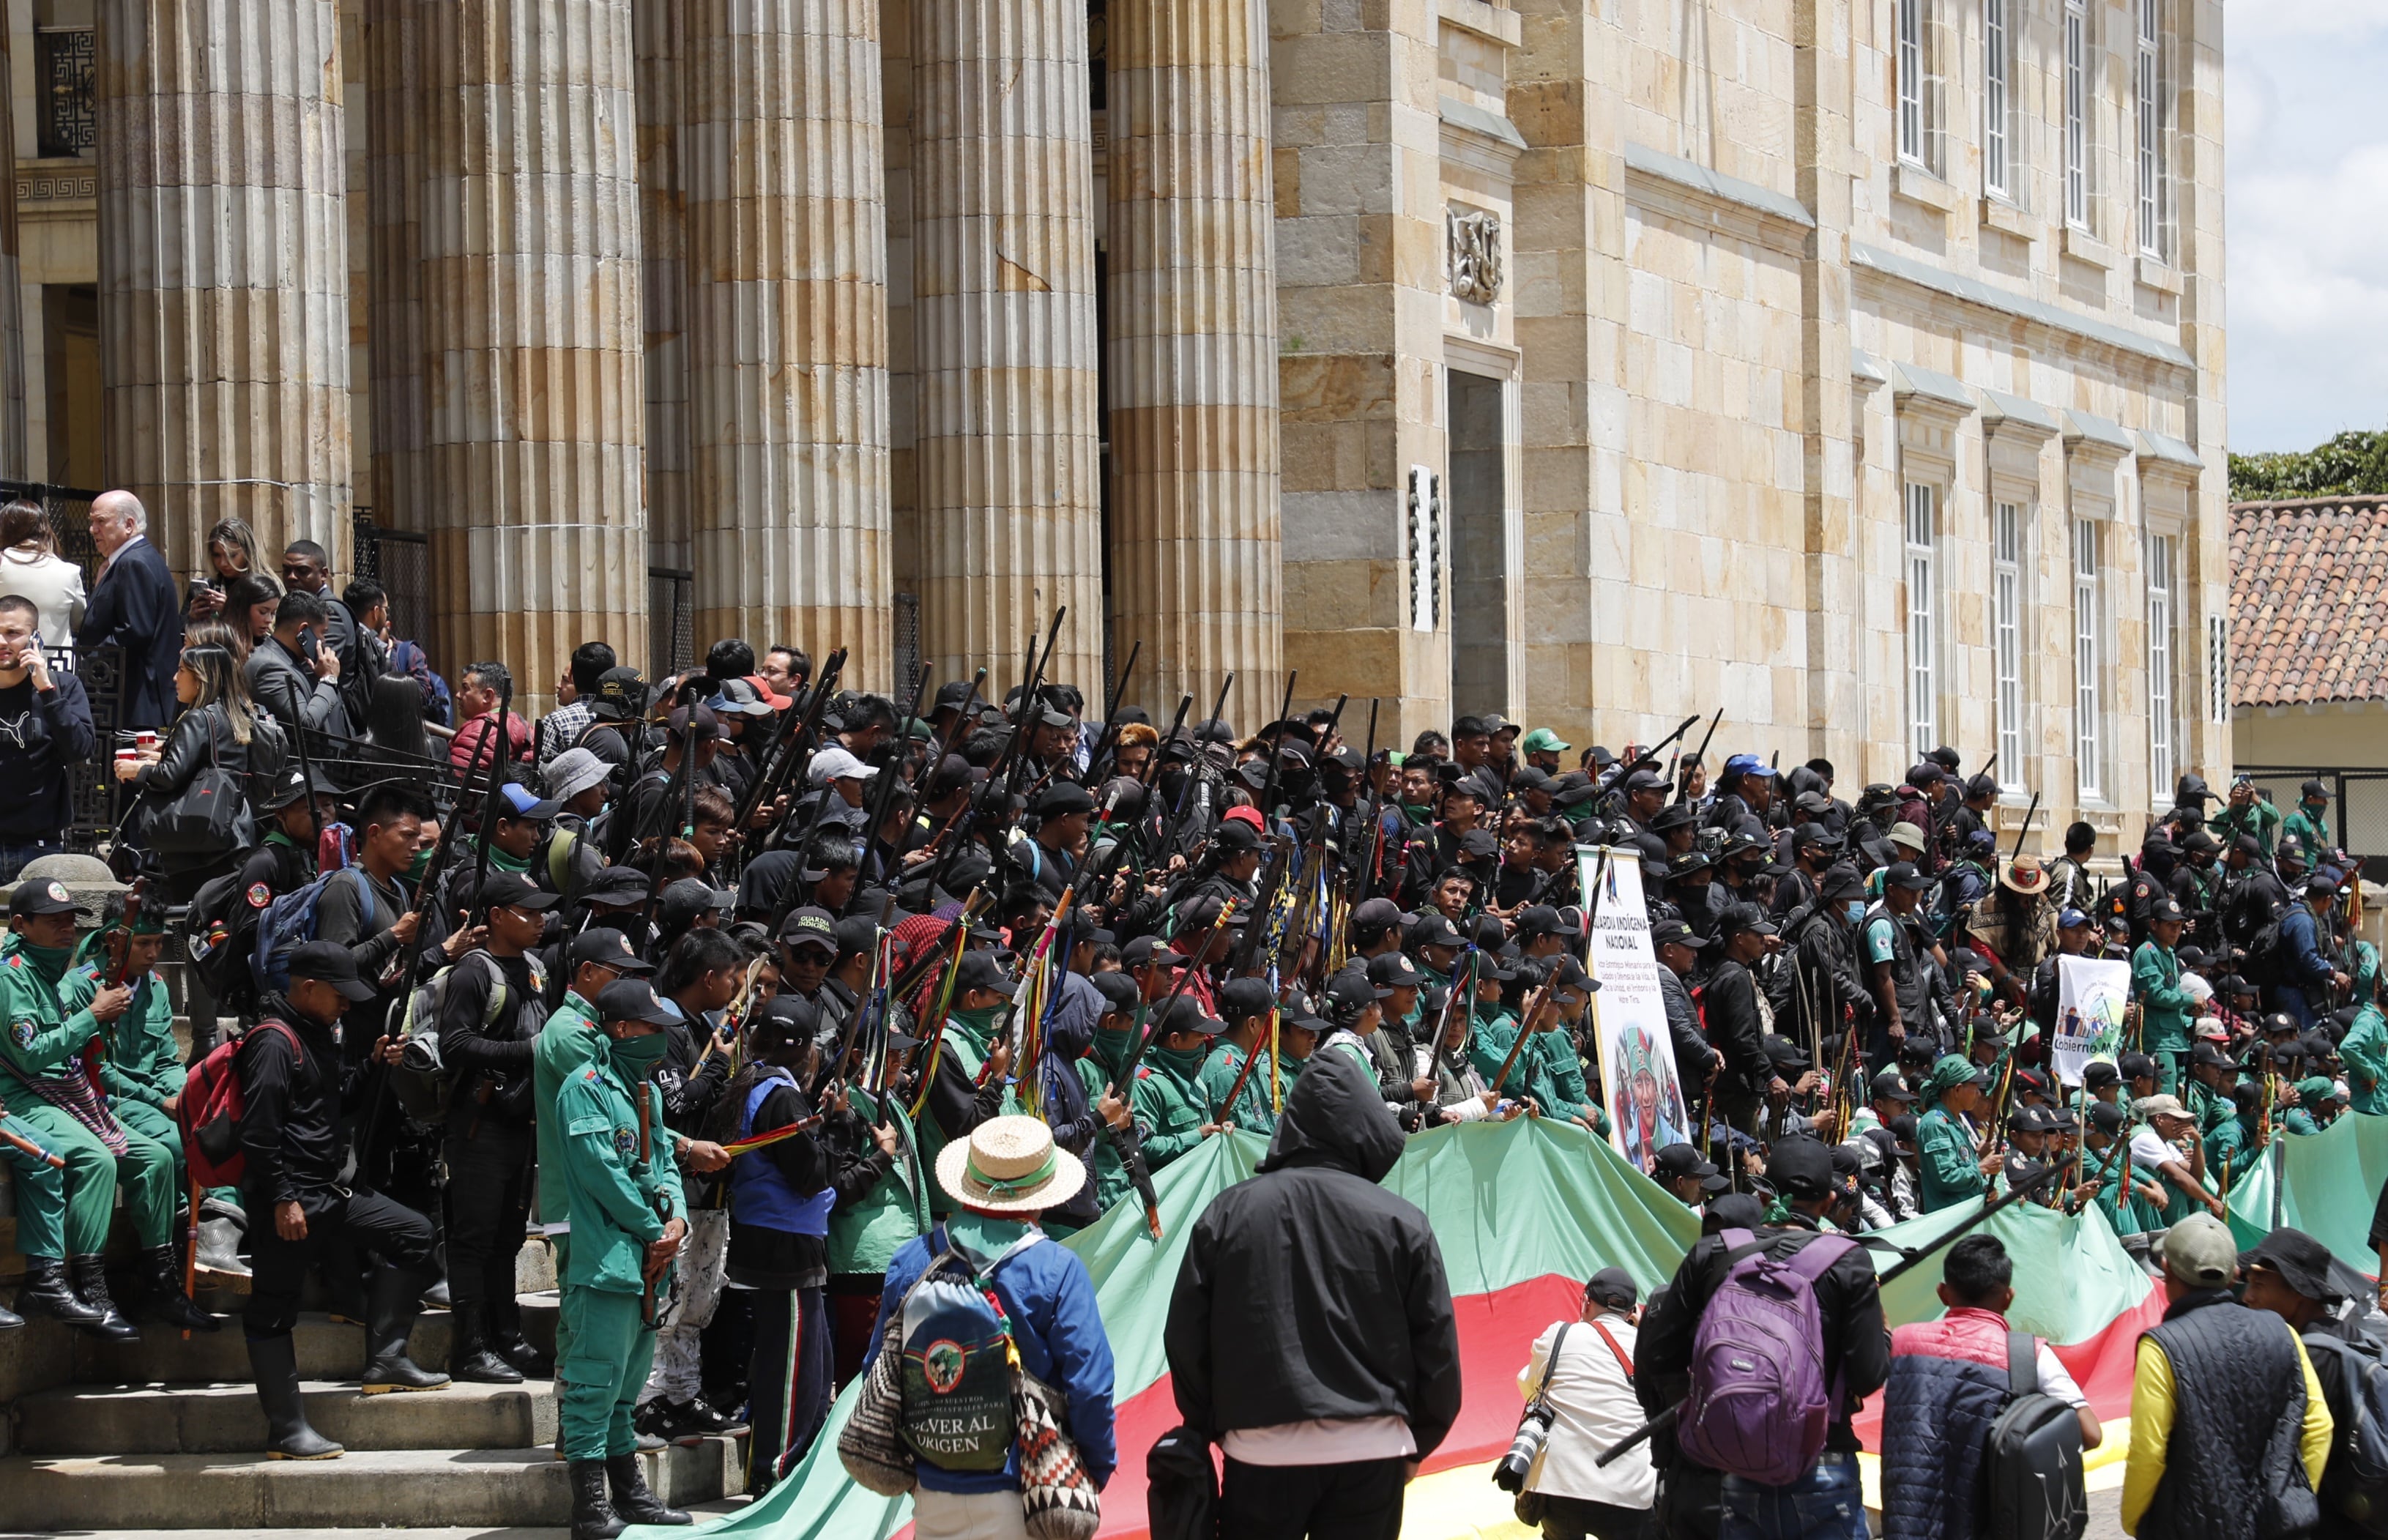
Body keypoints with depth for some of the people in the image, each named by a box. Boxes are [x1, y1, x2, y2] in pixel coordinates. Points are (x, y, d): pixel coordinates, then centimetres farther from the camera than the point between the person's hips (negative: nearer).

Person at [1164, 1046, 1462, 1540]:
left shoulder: (1227, 1213, 2)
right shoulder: (1401, 1223, -2)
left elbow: (1185, 1338, 6)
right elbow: (1437, 1349, 2)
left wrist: (1213, 1427, 19)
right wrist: (1418, 1443, 16)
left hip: (1260, 1449, 1)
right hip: (1371, 1451, -1)